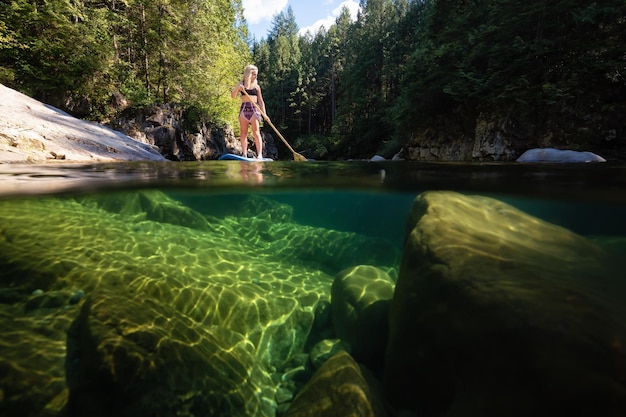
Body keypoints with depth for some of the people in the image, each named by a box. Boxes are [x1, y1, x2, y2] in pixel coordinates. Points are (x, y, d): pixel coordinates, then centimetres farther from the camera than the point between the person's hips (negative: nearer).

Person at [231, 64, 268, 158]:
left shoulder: (257, 86, 12)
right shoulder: (241, 84, 10)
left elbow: (261, 101, 14)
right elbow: (233, 96, 2)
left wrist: (264, 114, 5)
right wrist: (237, 88, -16)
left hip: (254, 109, -1)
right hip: (244, 109, 1)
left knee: (256, 132, -11)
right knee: (244, 133, 0)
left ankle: (260, 154, -16)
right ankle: (244, 154, 2)